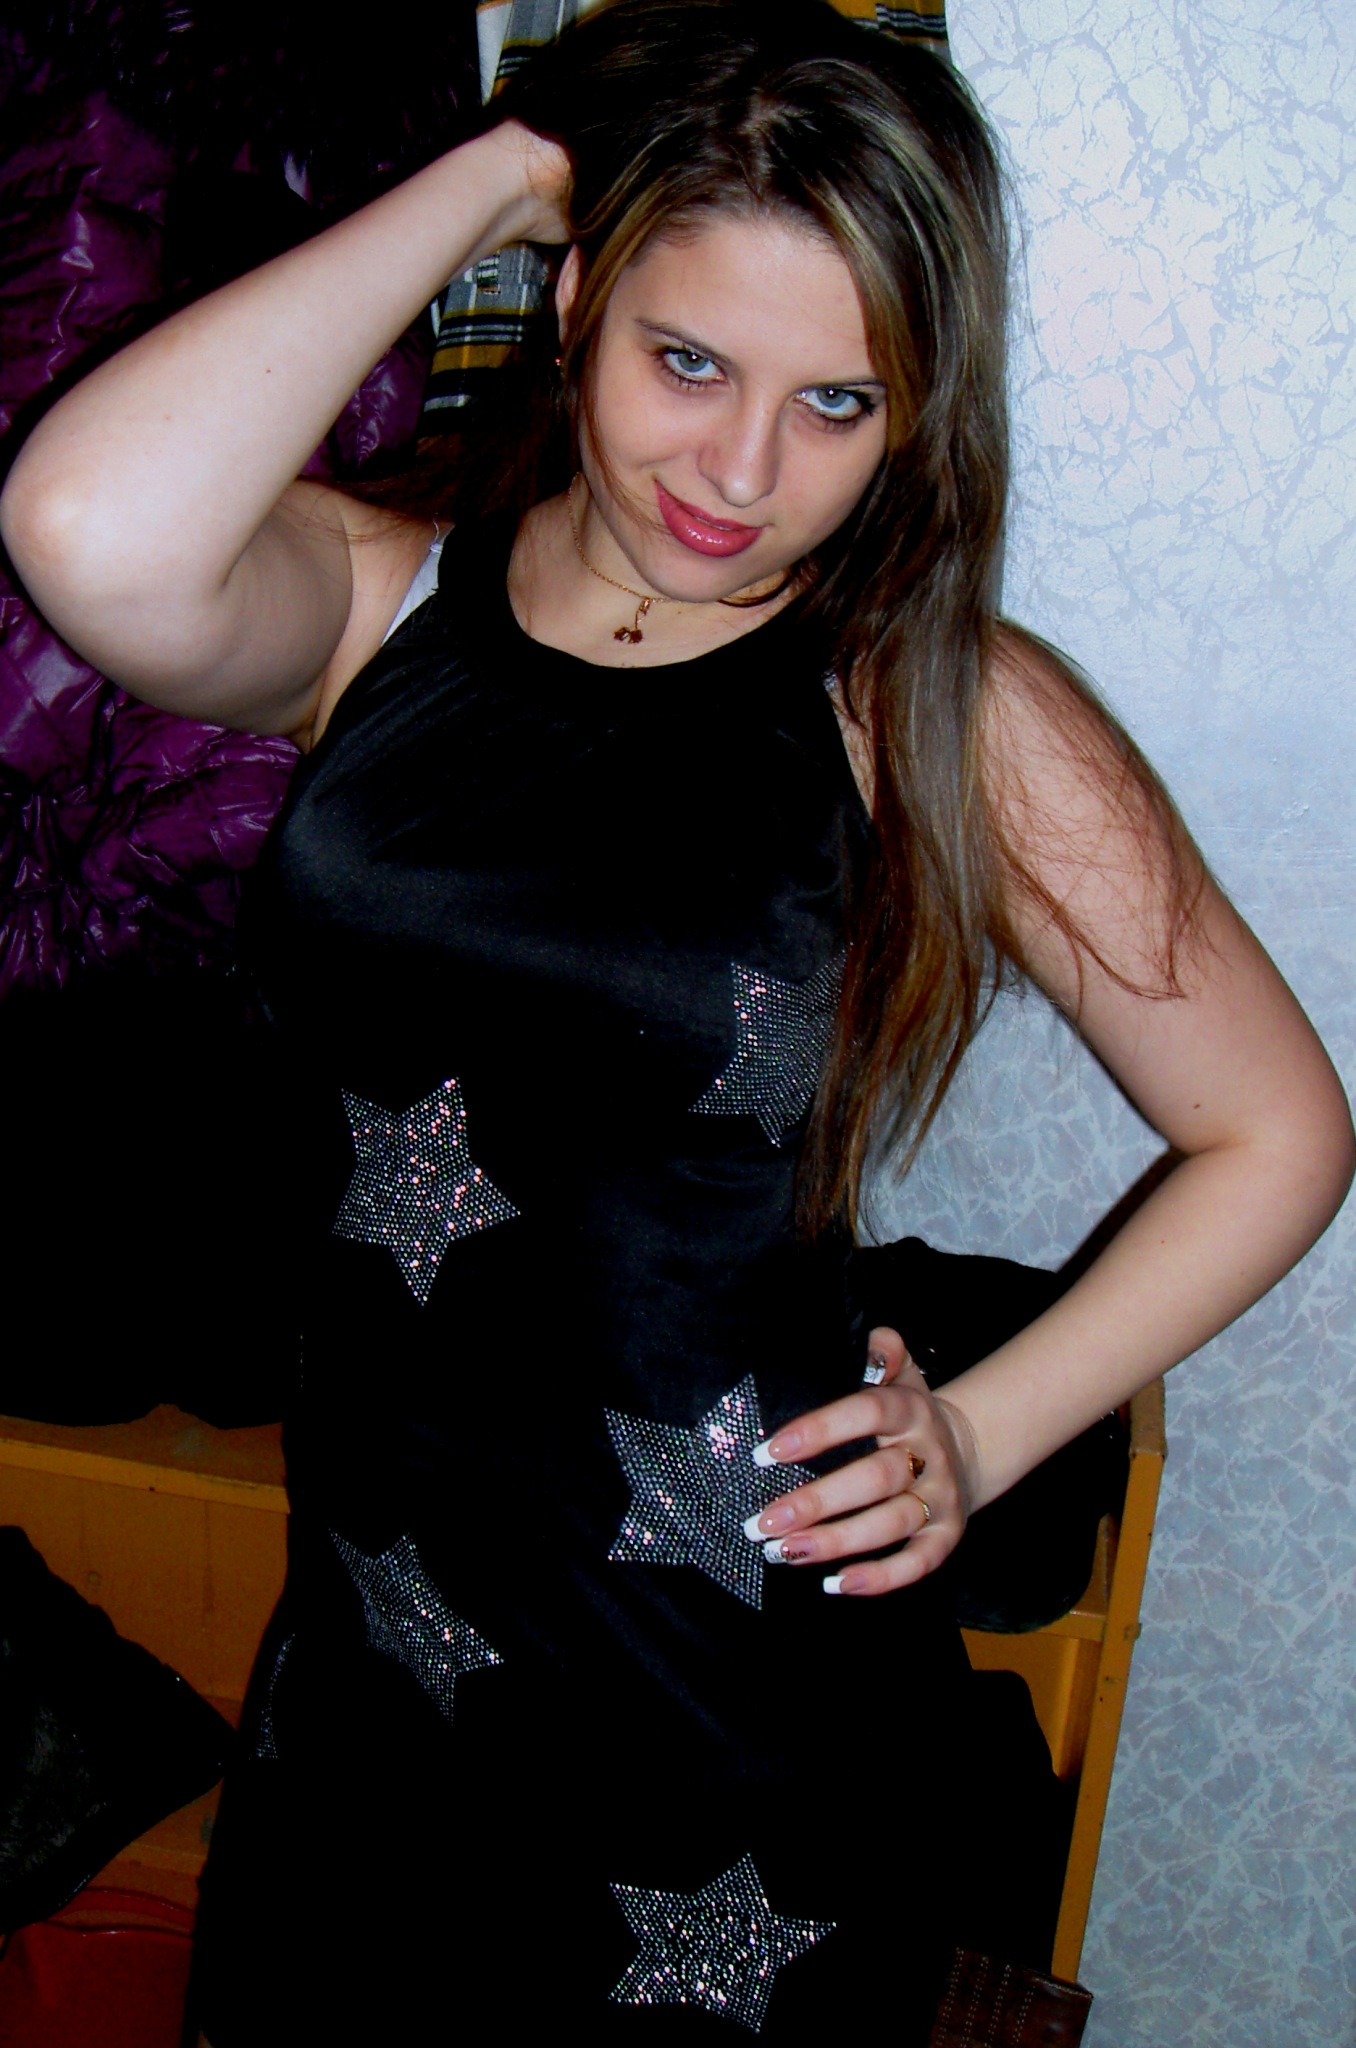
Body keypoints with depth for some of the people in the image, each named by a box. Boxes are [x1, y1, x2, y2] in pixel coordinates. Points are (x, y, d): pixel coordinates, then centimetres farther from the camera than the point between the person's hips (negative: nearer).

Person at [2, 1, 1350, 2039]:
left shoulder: (953, 717, -10)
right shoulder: (382, 600, -5)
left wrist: (982, 1434, -8)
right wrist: (490, 174, -18)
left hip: (746, 1701, -2)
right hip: (368, 1648, 3)